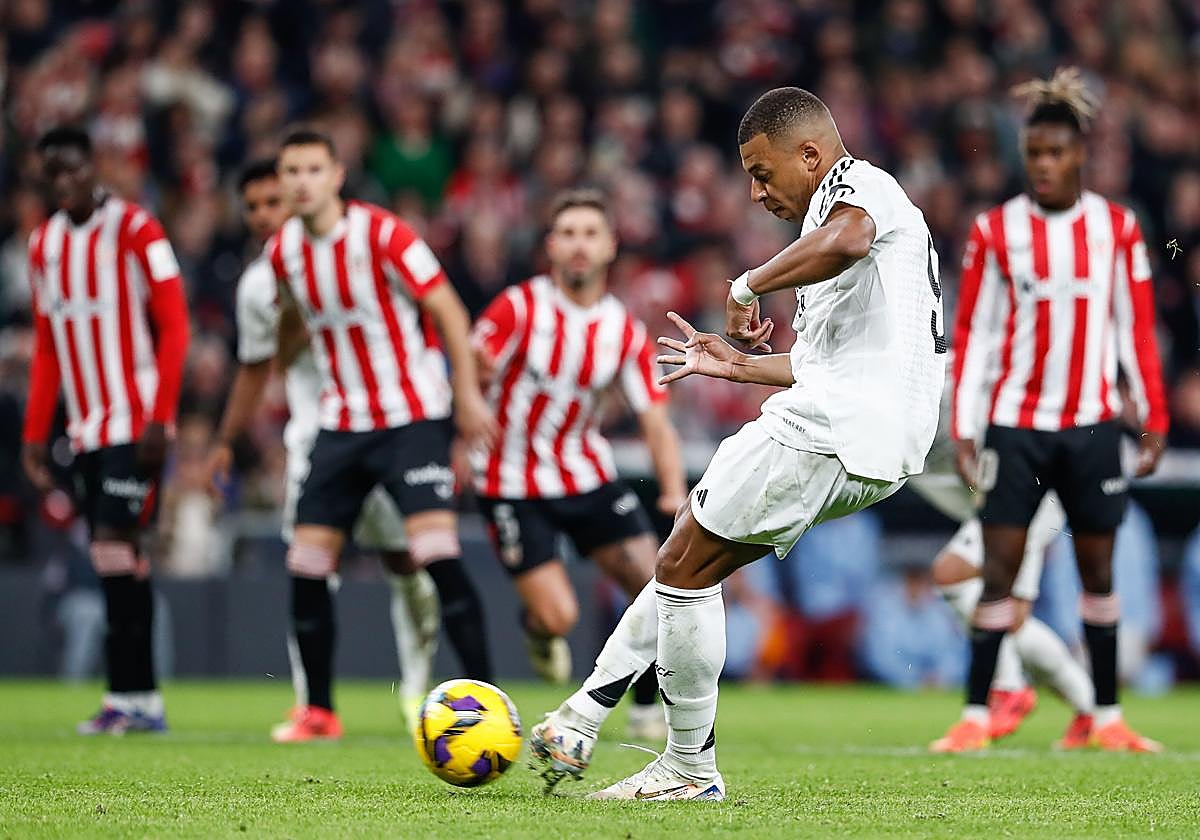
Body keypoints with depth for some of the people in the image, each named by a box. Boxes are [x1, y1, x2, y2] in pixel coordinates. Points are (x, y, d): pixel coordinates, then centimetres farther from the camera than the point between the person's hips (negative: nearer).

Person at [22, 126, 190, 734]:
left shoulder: (135, 231, -8)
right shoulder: (44, 244, 13)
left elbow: (173, 327, -10)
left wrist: (159, 419, -16)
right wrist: (35, 434, 14)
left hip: (135, 425, -6)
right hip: (85, 428, 6)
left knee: (114, 545, -14)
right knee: (121, 560, 5)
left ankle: (128, 695, -12)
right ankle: (142, 700, 7)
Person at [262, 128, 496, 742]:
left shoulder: (380, 233, -15)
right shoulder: (281, 252, 2)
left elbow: (446, 309, -10)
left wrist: (468, 396, -11)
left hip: (412, 418, -6)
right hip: (340, 425, 6)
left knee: (438, 555, -18)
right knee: (307, 563, 0)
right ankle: (319, 711, 12)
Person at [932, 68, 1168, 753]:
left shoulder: (1117, 228, 3)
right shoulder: (996, 231, -1)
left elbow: (1138, 329, 6)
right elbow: (972, 333, 0)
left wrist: (1154, 419, 2)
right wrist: (963, 429, -4)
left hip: (1093, 425, 1)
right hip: (1016, 424, -1)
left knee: (1098, 569, 7)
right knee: (1000, 567, -5)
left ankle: (1107, 718, 15)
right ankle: (976, 716, -1)